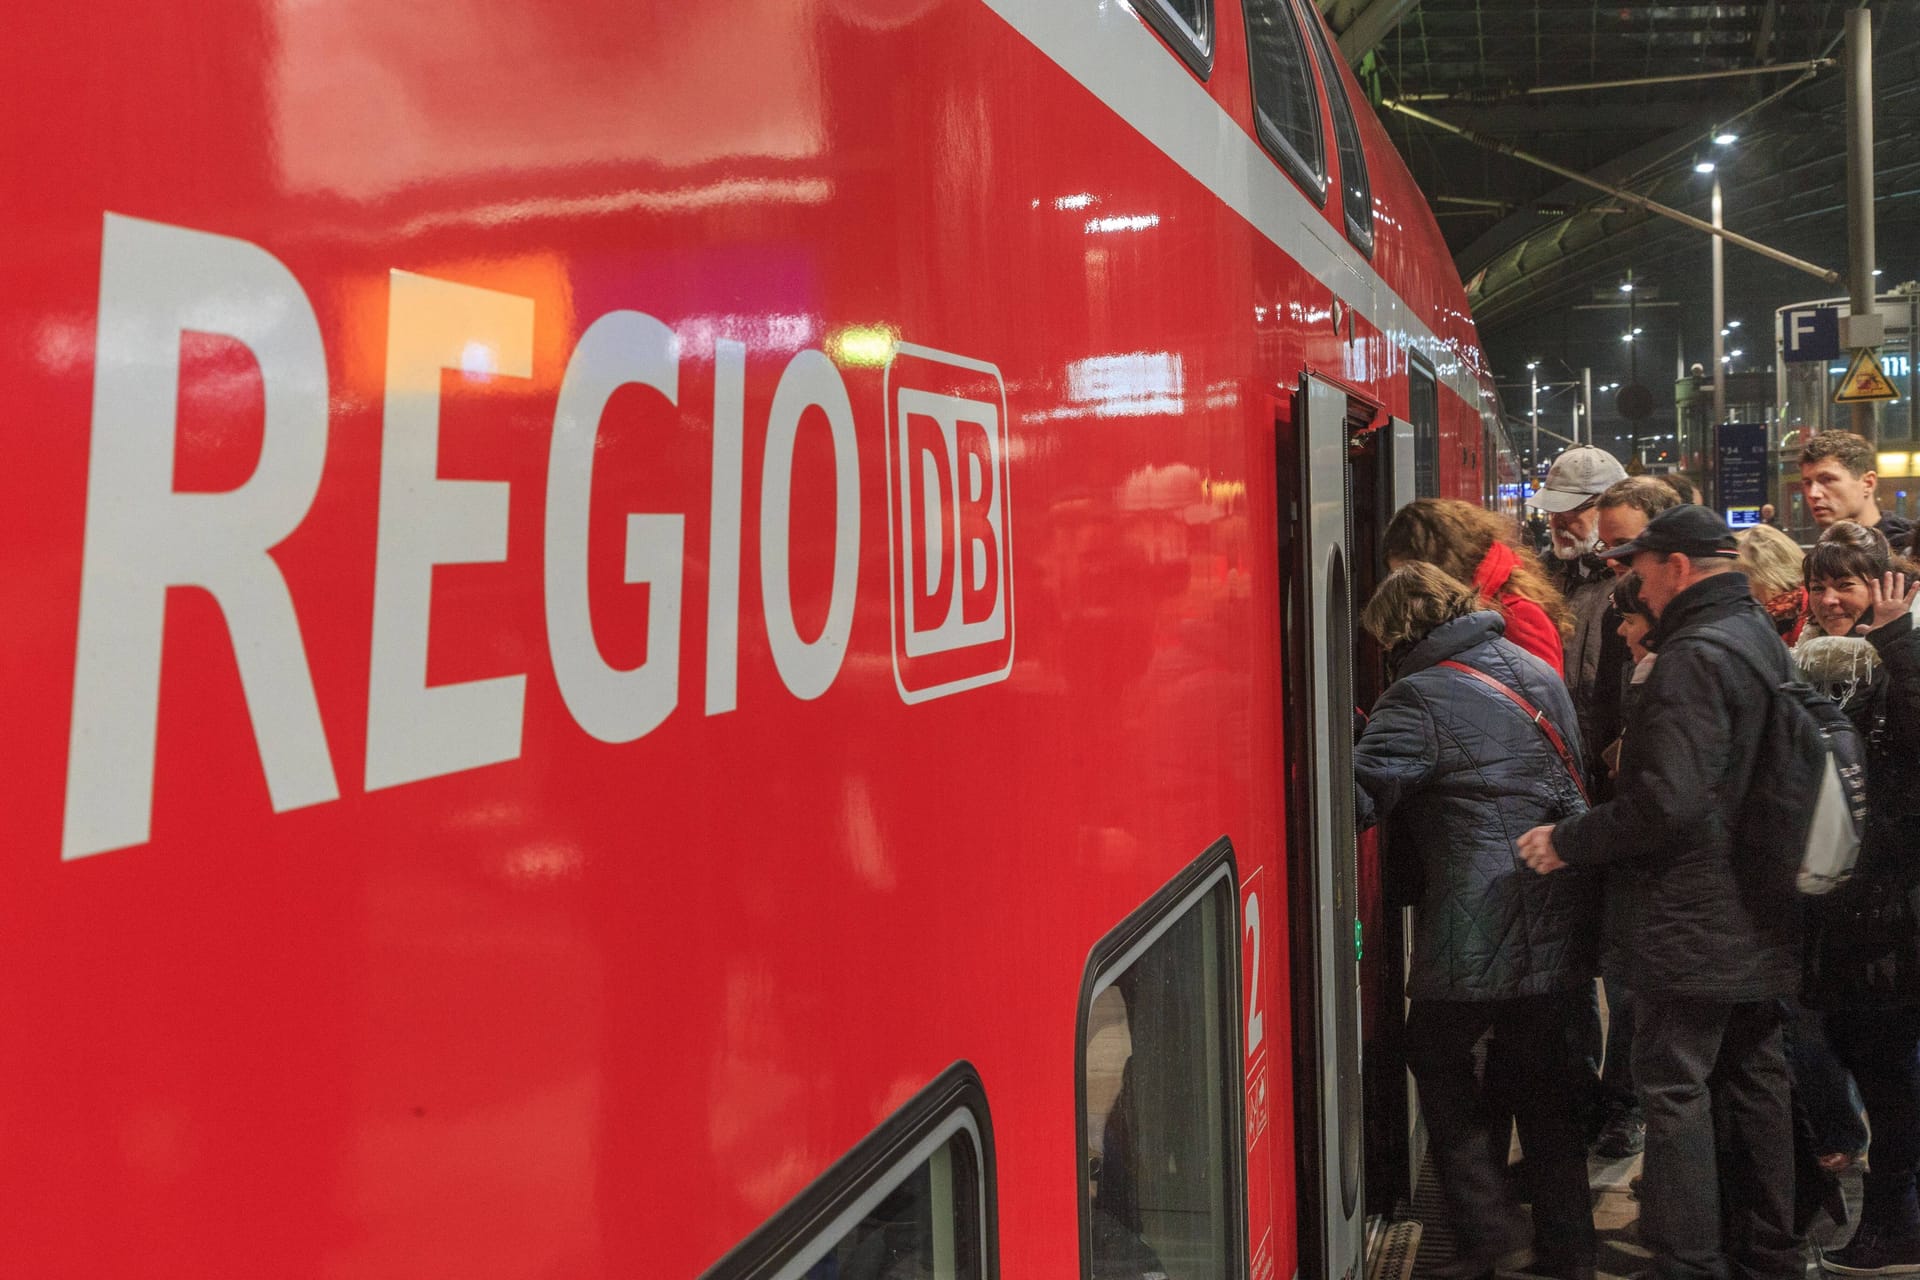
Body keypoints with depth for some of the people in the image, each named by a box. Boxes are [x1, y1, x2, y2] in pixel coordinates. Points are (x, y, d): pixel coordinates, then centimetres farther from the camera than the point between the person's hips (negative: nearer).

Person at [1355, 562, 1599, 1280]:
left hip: (1476, 930, -7)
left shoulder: (1421, 698, -12)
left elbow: (1356, 796, -18)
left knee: (1438, 1057, 13)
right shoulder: (1538, 672, 13)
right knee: (1544, 1079, 17)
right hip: (1564, 924, 7)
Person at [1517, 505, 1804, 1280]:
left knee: (1675, 1087, -2)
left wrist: (1569, 842, -15)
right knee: (1754, 1082, 17)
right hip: (1765, 919, 10)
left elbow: (1667, 802, -26)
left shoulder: (1694, 657, -19)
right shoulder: (1766, 642, 12)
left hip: (1694, 924, -10)